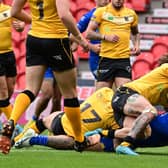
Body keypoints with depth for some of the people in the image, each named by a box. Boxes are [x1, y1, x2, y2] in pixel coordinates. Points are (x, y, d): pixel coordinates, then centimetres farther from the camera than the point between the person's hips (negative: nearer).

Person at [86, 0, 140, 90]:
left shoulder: (131, 14, 13)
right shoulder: (101, 11, 3)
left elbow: (135, 33, 30)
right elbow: (89, 33, 1)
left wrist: (136, 45, 11)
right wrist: (105, 36, -12)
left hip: (124, 59, 2)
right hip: (106, 59, -2)